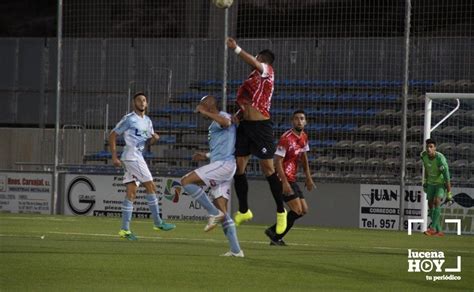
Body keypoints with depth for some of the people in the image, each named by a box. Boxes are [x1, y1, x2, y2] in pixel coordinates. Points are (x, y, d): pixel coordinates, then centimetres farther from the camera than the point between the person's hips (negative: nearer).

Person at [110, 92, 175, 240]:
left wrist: (154, 138, 2)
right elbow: (112, 135, -6)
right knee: (151, 187, -8)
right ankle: (157, 222, -3)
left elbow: (149, 141, 27)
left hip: (138, 158, 8)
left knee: (131, 193, 4)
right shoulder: (129, 119, -8)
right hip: (131, 157, -8)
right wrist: (114, 157, -12)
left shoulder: (147, 121, 16)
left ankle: (124, 229, 3)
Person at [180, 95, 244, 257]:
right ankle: (236, 250, 3)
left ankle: (214, 213, -16)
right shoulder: (216, 123, 26)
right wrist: (206, 155, 33)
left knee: (186, 181, -16)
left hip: (223, 164, -10)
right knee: (222, 211, 7)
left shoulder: (223, 116, -4)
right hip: (221, 166, 10)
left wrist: (206, 112, -22)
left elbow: (226, 122, -31)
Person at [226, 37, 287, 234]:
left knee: (268, 168, -5)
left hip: (261, 126, -8)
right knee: (239, 166, 4)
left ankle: (280, 211, 6)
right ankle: (243, 211, 13)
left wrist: (236, 49, -34)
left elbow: (254, 63, -24)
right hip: (245, 125, 8)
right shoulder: (253, 78, 19)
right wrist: (239, 114, 4)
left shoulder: (267, 71, -3)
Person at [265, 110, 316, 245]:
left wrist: (308, 177, 18)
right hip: (283, 179, -9)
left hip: (292, 179, 9)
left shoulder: (304, 137, 8)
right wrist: (285, 183, -25)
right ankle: (275, 236, -1)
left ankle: (274, 232, 15)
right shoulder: (286, 138, -19)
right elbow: (277, 161, -21)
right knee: (297, 210, -13)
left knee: (304, 209, 8)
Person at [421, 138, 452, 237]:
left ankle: (433, 228, -27)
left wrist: (449, 193, -27)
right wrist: (425, 181, 17)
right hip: (431, 183, 6)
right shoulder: (424, 155, -12)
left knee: (437, 201, -25)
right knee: (430, 205, 3)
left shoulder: (440, 159, -31)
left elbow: (447, 177, -28)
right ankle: (439, 231, 13)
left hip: (441, 183, -6)